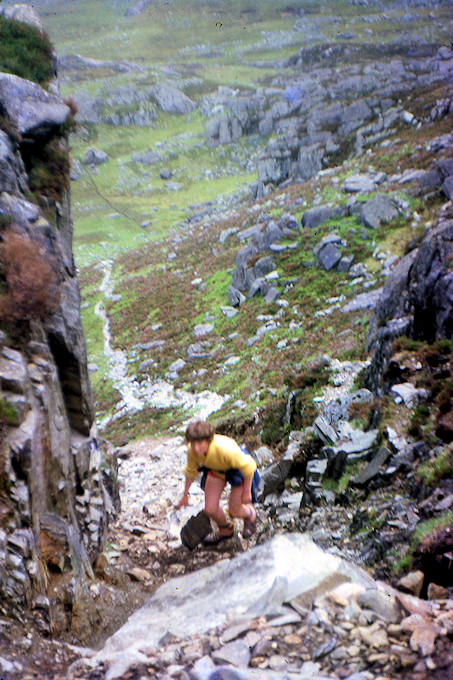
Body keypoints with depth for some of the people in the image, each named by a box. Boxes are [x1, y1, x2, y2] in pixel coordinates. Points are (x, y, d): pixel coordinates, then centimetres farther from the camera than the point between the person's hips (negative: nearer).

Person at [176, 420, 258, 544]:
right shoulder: (192, 450, -27)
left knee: (234, 511, 2)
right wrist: (185, 495, 9)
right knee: (210, 509, 0)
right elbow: (191, 471, -3)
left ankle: (250, 514, 40)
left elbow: (248, 466, -28)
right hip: (216, 469, 4)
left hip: (237, 468, -4)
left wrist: (247, 492, -16)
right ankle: (225, 529, 35)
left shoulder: (225, 449, -45)